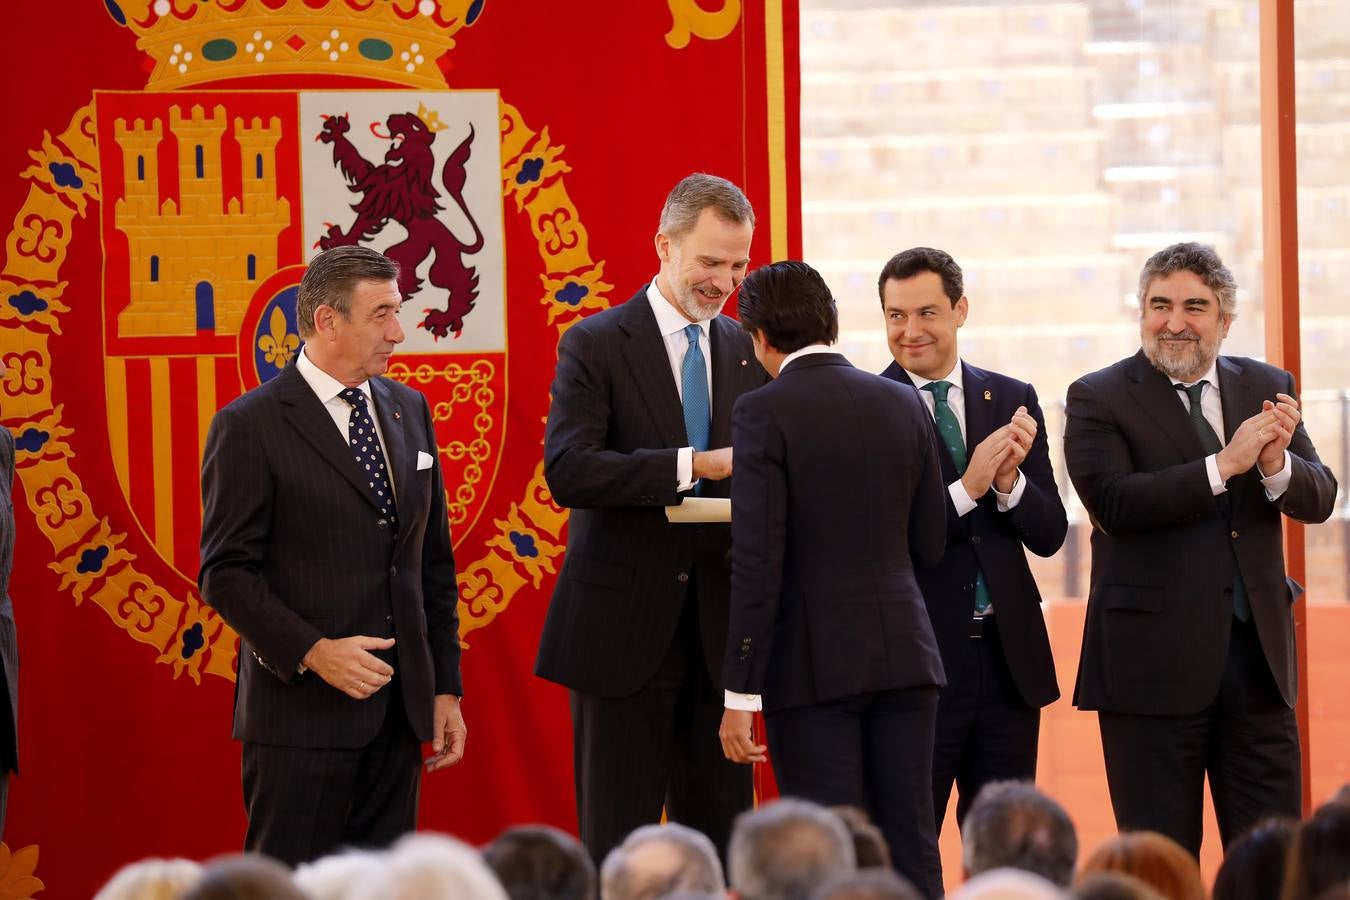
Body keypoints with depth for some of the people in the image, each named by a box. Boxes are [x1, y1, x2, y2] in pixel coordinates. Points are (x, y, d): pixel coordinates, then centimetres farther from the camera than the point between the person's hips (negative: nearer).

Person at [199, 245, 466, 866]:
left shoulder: (407, 410, 12)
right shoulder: (251, 427, -7)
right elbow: (225, 574, -9)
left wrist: (446, 686, 11)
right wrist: (313, 651, -19)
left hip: (397, 713, 6)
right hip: (302, 715, -6)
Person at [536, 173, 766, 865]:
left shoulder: (746, 353, 12)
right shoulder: (596, 345, -4)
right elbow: (568, 471, -18)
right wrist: (694, 465, -25)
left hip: (719, 627, 5)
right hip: (625, 626, -5)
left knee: (718, 832, 7)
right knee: (619, 843, -1)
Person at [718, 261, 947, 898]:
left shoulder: (764, 413, -9)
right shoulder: (903, 404, 8)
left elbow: (757, 561, -13)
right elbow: (928, 546, 12)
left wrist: (739, 695, -11)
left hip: (813, 664, -5)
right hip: (903, 654, 5)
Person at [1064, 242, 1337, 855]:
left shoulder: (1267, 388, 11)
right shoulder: (1099, 400, -2)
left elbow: (1318, 500, 5)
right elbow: (1114, 502, -17)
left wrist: (1276, 464, -17)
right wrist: (1225, 464, -22)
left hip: (1257, 652, 4)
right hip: (1153, 661, -4)